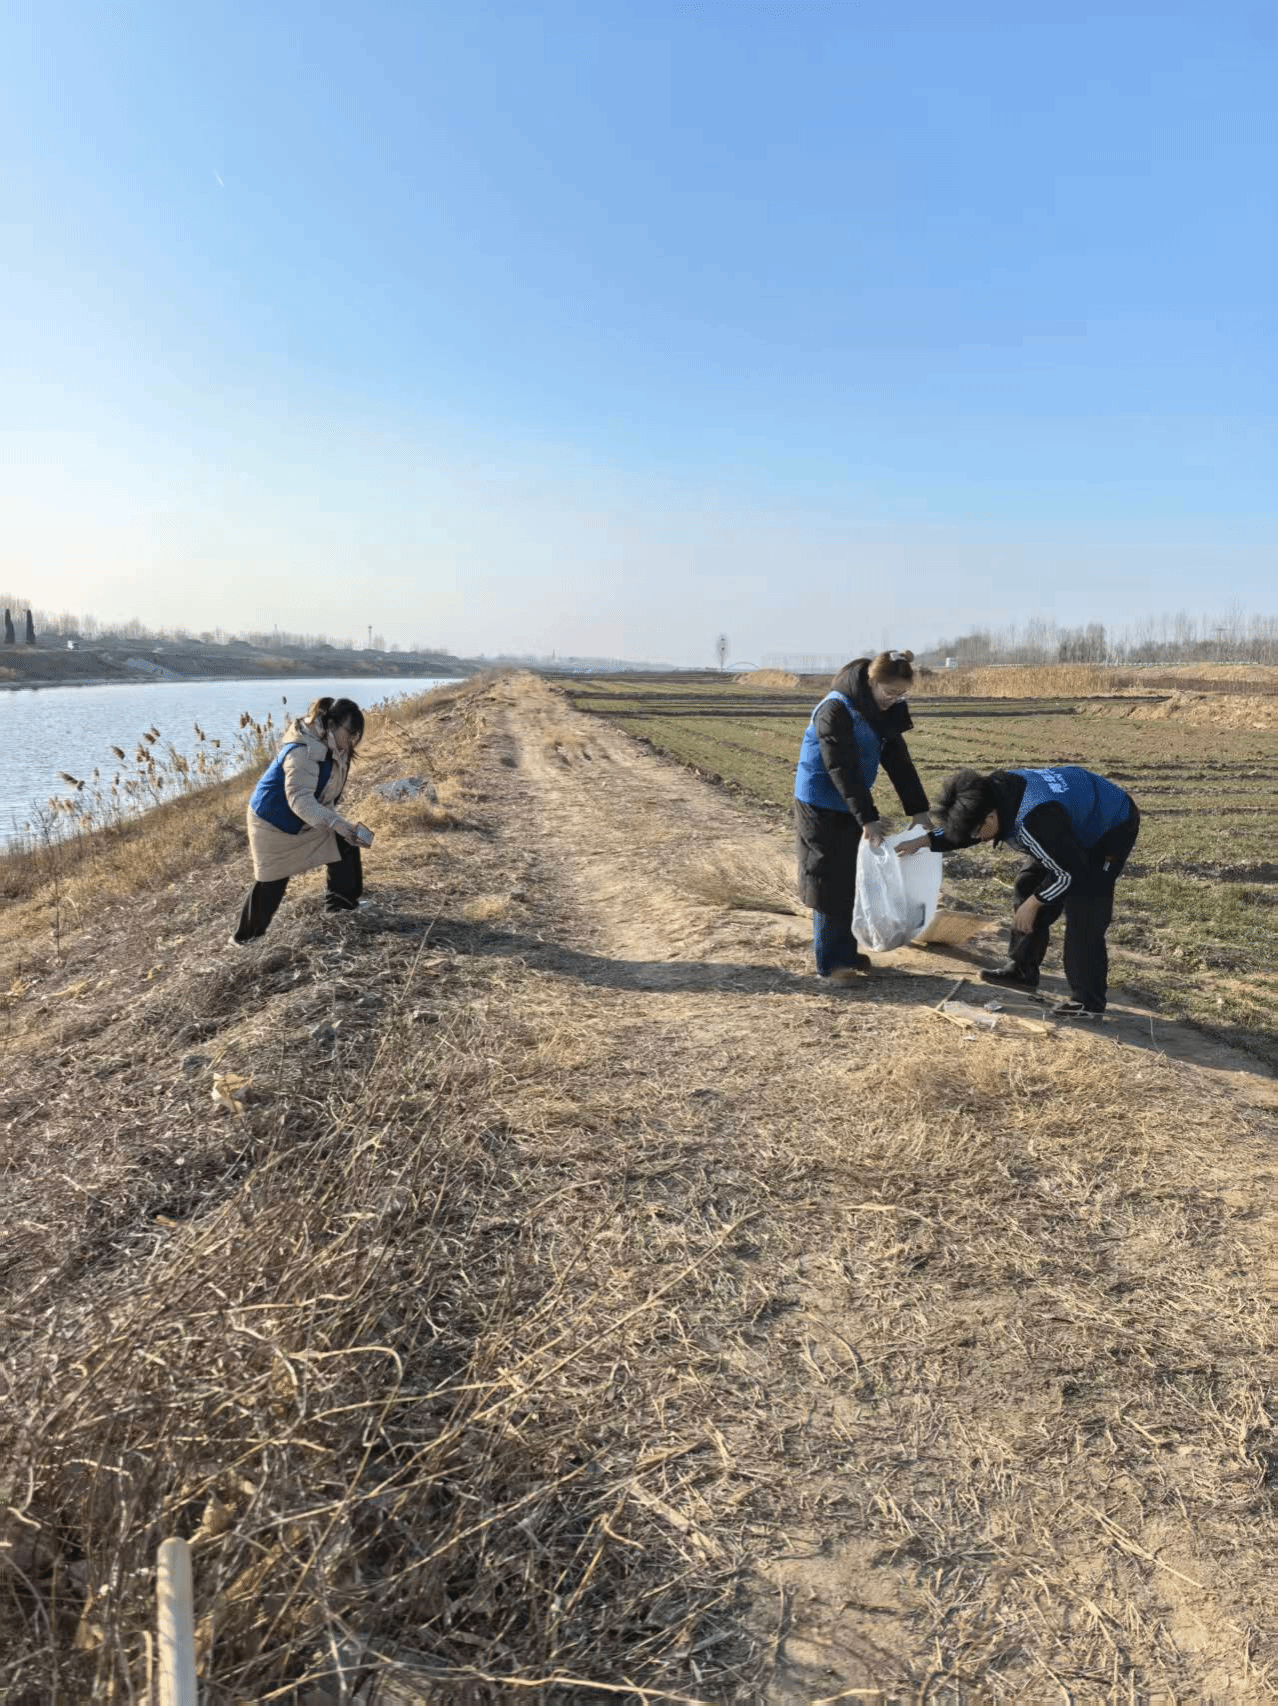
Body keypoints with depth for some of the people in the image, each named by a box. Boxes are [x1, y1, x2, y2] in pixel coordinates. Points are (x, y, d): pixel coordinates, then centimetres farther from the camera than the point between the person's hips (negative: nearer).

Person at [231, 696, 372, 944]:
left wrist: (341, 825, 11)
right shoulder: (303, 752, -33)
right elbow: (300, 799, -41)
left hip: (307, 819, 8)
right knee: (271, 882, 1)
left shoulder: (331, 747, -5)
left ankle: (342, 901, 19)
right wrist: (337, 824, -49)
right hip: (273, 823, -8)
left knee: (346, 845, 3)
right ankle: (247, 936, 18)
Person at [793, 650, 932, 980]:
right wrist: (868, 818, -28)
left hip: (850, 805, 8)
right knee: (829, 883, -3)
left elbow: (899, 761, 3)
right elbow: (842, 769, -27)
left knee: (851, 881, 12)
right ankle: (829, 962, 7)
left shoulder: (883, 712, 1)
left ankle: (846, 952, 23)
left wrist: (918, 809, -2)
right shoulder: (835, 710, -24)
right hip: (821, 805, -8)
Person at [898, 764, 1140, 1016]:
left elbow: (1069, 872, -29)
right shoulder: (996, 788, -15)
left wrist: (1033, 904, -17)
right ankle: (1022, 970, 18)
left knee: (1082, 912, -14)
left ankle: (1088, 1002, -4)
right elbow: (963, 826, 6)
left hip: (1112, 827, -9)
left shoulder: (1034, 821, -41)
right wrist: (923, 841, 0)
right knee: (1028, 884, 7)